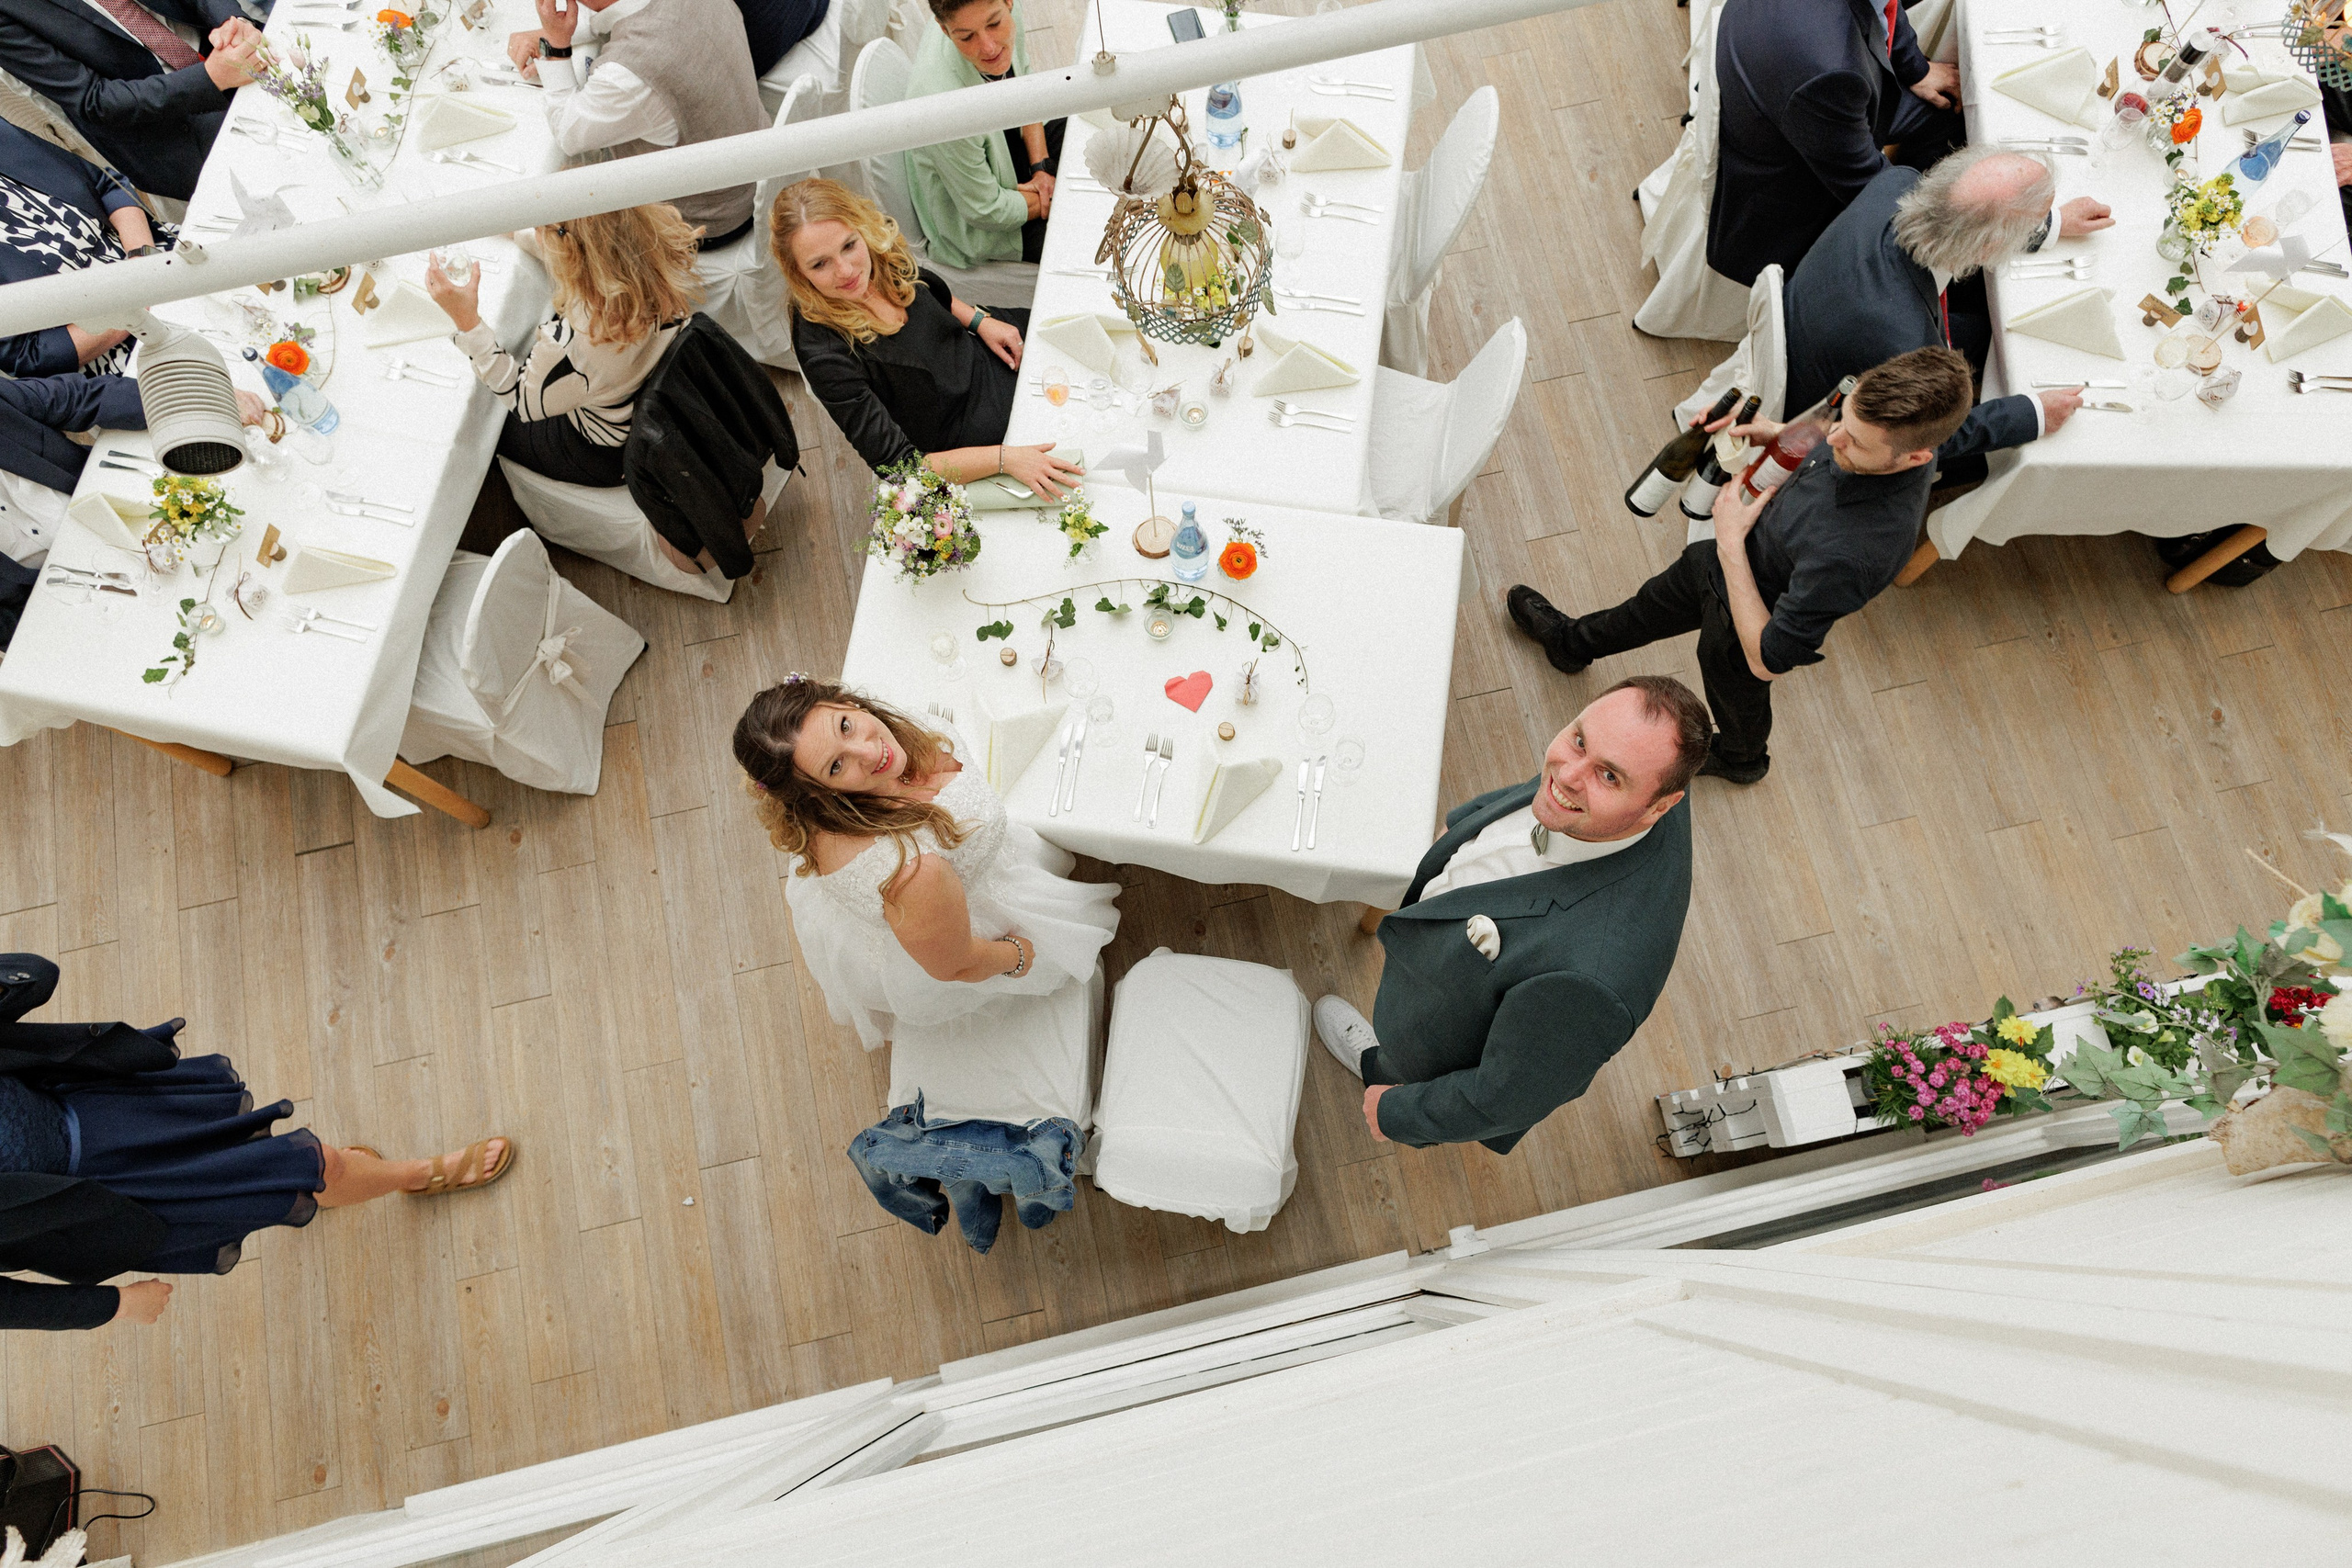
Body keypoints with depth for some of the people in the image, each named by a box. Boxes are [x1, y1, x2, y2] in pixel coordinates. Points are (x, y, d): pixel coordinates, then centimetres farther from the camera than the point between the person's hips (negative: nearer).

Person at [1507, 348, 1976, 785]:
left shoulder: (1854, 553, -48)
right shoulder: (1892, 427, -26)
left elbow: (1766, 661, -37)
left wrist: (1731, 542, -32)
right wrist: (1783, 436, -17)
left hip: (1745, 620, -6)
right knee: (1650, 606, 33)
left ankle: (1740, 760, 65)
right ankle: (1570, 642, 64)